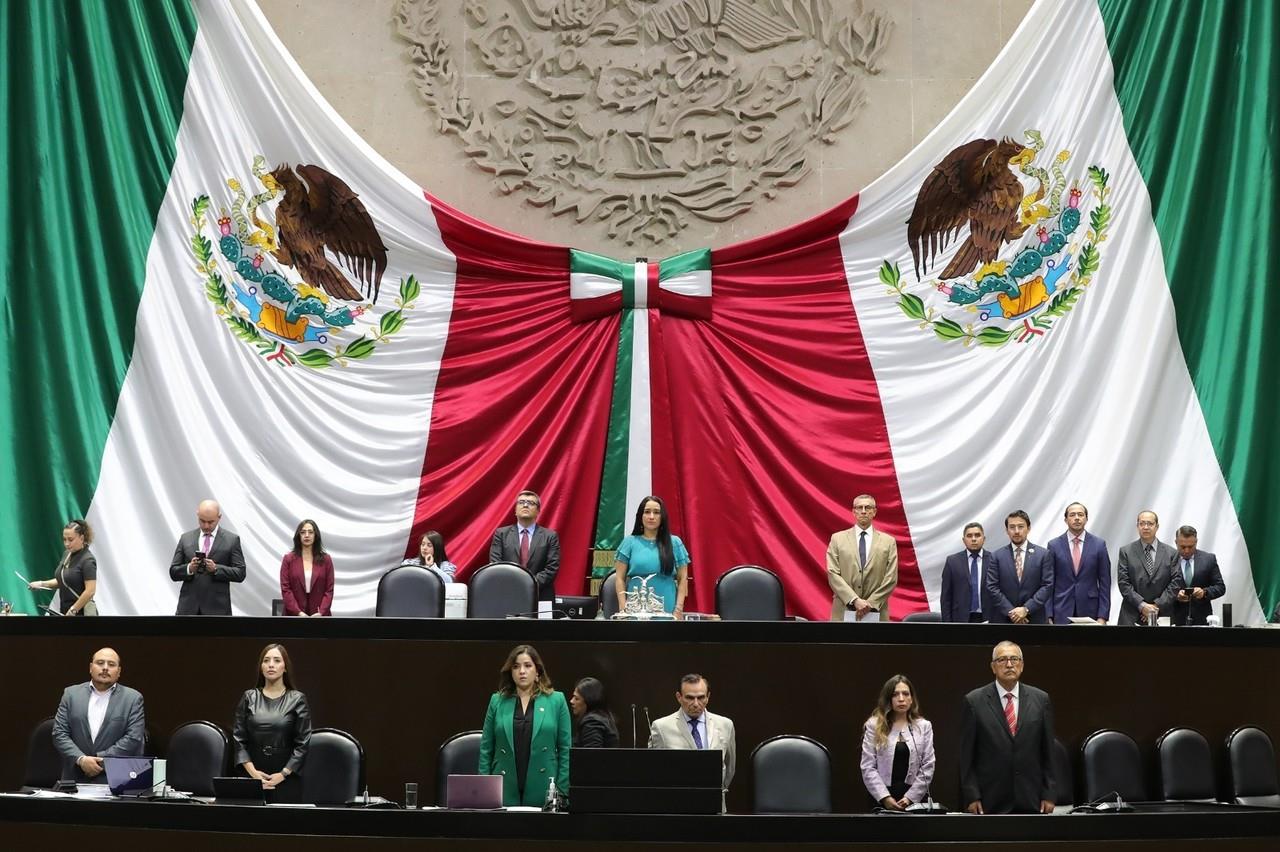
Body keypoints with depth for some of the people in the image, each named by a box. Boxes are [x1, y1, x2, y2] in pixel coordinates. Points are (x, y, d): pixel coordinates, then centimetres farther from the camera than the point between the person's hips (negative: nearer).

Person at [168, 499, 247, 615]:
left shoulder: (232, 540, 3)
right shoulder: (185, 538, 11)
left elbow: (240, 573, -1)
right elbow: (173, 572, 9)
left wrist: (216, 569, -17)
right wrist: (189, 568, -12)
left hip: (216, 608, -2)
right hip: (188, 607, 2)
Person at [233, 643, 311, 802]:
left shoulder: (297, 700, 1)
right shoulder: (249, 698, 7)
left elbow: (302, 743, -3)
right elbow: (239, 739, 3)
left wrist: (283, 774, -11)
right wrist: (252, 772, -8)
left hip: (286, 779, -2)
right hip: (252, 777, 2)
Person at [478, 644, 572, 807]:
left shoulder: (556, 700, 4)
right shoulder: (497, 701, 8)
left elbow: (565, 749, 2)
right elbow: (486, 749, 8)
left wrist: (562, 790, -4)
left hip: (542, 791, -1)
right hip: (504, 791, 1)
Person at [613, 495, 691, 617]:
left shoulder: (675, 543, 8)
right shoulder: (629, 542, 6)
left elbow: (682, 579, 8)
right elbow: (620, 579, 5)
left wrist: (678, 608, -1)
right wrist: (623, 608, -4)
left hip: (667, 610, 1)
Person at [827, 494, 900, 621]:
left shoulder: (888, 542, 9)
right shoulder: (838, 539, 7)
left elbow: (891, 578, 2)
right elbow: (833, 574, -1)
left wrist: (871, 603, -9)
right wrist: (855, 600, -13)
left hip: (876, 612, 0)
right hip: (844, 612, 0)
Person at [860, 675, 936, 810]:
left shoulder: (924, 726, 7)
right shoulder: (874, 725, 3)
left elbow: (928, 766, 1)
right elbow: (868, 767, -3)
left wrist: (910, 797, -9)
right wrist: (885, 798, -13)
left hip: (916, 798, 1)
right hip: (881, 800, -1)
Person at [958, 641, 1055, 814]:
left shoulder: (1040, 699, 7)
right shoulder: (974, 701, 0)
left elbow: (1048, 751, 8)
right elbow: (966, 755, 0)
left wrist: (1048, 794, 4)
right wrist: (971, 796, -6)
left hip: (1030, 800, 2)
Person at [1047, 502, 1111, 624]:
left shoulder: (1099, 544, 2)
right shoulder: (1054, 545, 2)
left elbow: (1104, 583, 2)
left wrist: (1103, 616, -4)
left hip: (1090, 611, 0)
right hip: (1061, 613, 0)